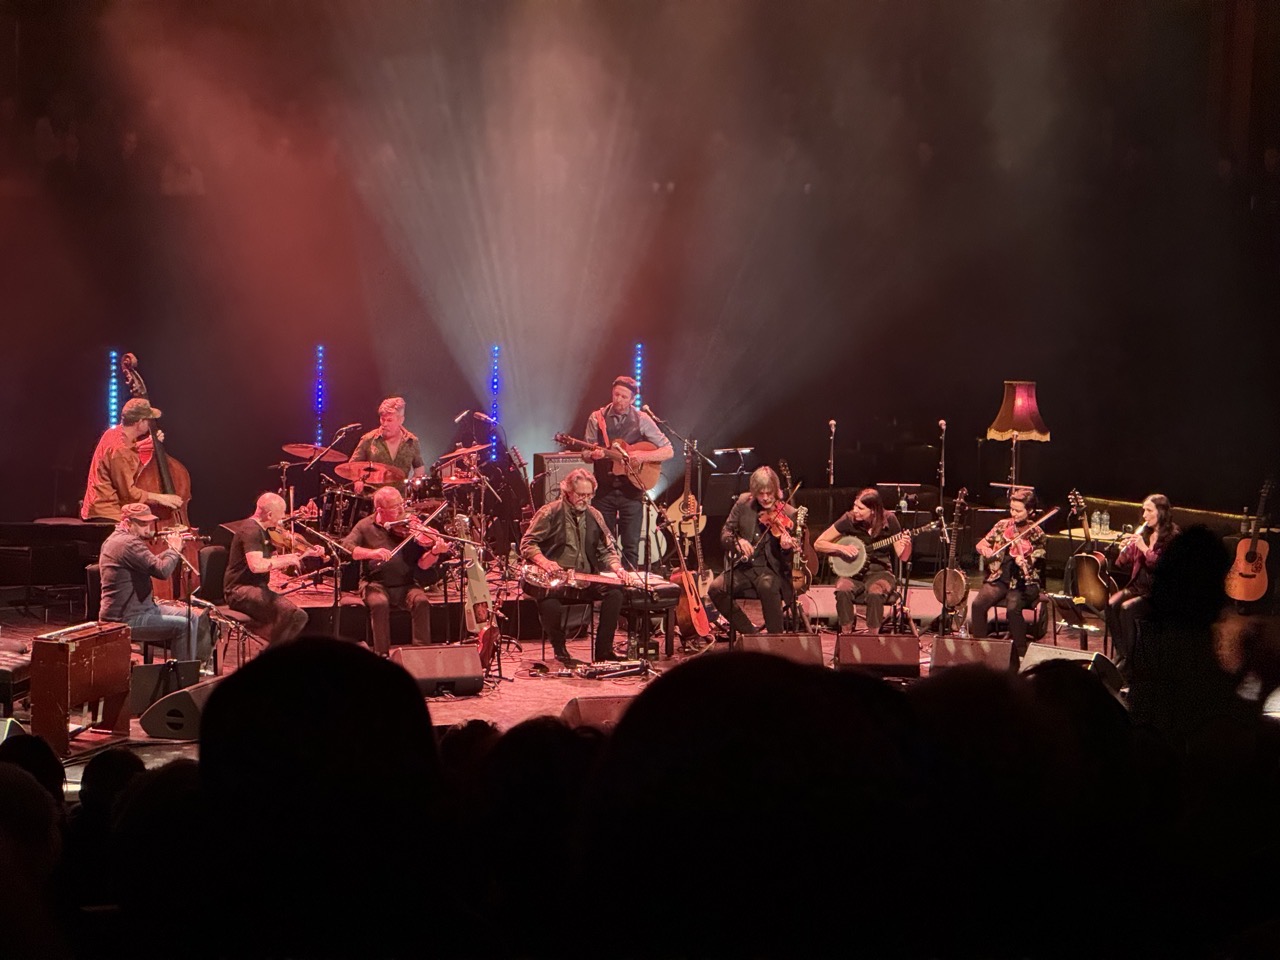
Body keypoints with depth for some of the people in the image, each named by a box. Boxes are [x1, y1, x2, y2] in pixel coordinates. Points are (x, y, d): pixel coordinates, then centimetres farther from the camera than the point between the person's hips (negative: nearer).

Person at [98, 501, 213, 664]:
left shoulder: (117, 540, 14)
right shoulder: (128, 543, -21)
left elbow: (151, 565, 23)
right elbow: (162, 571, -25)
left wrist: (171, 550, 9)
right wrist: (175, 550, -8)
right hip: (126, 619, -11)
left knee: (195, 617, 10)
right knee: (184, 625, -20)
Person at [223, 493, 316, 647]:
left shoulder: (263, 531, 15)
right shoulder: (250, 530, -17)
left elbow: (273, 561, 23)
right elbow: (256, 565, -30)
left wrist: (305, 553, 16)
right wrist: (286, 560, -20)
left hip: (258, 588, 10)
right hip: (241, 590, -10)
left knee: (299, 617, -1)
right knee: (287, 610, -28)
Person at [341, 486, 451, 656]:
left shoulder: (409, 526, 3)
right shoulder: (366, 526, 4)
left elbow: (423, 564, -1)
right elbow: (346, 548, -11)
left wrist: (435, 552, -23)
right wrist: (371, 552, -26)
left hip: (406, 585, 1)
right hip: (376, 584, -1)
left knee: (421, 602, -29)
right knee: (380, 603, -33)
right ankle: (382, 655, -21)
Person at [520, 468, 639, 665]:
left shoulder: (594, 516, 14)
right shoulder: (550, 513, -1)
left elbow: (607, 550, 16)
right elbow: (527, 544, -3)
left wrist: (617, 569, -5)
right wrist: (544, 562, -21)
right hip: (554, 578, -5)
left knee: (614, 591, -22)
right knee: (548, 597, -38)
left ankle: (603, 651, -13)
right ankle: (560, 651, -16)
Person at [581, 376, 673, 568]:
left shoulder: (642, 420, -1)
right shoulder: (597, 418, 4)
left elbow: (668, 451, 0)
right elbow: (585, 454, 7)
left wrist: (643, 456, -16)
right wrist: (593, 455, -17)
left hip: (631, 490, -1)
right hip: (604, 489, 2)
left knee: (631, 546, -1)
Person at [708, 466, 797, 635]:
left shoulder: (788, 514, -5)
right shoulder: (743, 504, 4)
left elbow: (788, 559, -5)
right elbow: (725, 533, 5)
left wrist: (787, 548, -30)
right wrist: (737, 541, -18)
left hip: (771, 568, -3)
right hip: (743, 567, 3)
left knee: (767, 586, -38)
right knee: (715, 589, -23)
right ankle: (749, 632, -5)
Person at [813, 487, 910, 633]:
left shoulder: (888, 521, -6)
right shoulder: (849, 520, -7)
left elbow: (903, 557, -2)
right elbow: (818, 544, -1)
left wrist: (906, 545, -24)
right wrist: (841, 548, -17)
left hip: (880, 573, -1)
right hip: (853, 574, 1)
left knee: (874, 593, -36)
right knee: (843, 590, -33)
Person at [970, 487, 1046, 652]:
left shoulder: (1036, 535, -4)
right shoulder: (1003, 526, 6)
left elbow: (1033, 564, -8)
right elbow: (980, 544, 9)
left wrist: (1023, 562, -31)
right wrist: (985, 549, -15)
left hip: (1023, 583, -3)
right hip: (1000, 578, 3)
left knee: (1013, 608, -33)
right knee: (978, 604, -24)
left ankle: (1021, 652, -16)